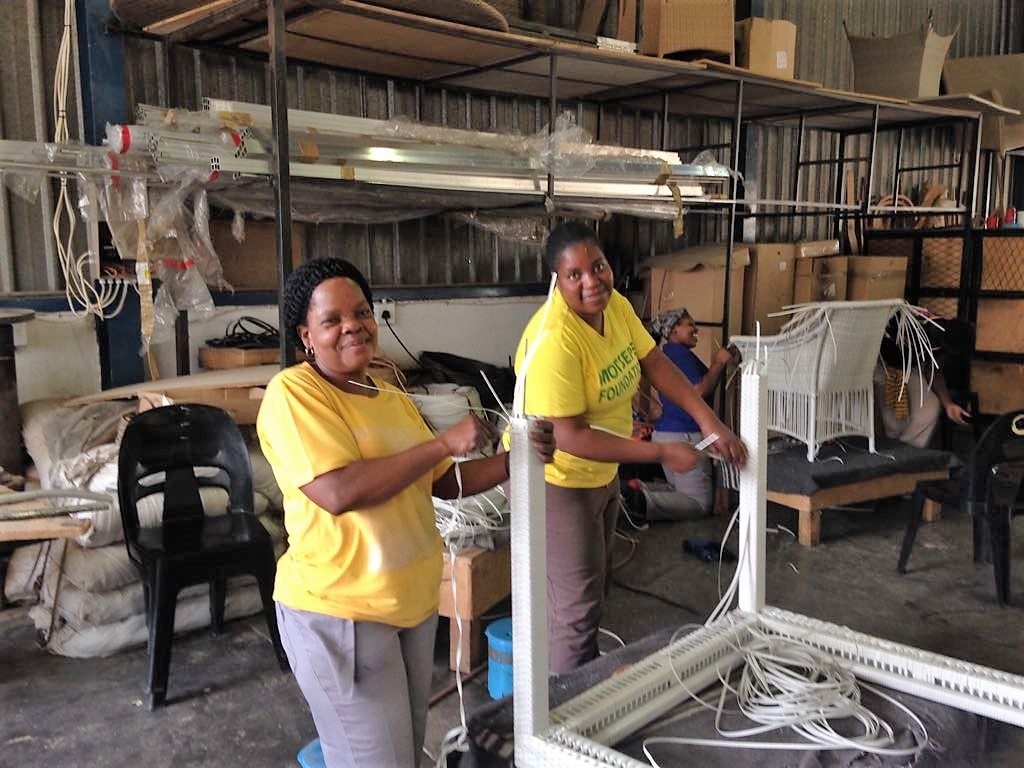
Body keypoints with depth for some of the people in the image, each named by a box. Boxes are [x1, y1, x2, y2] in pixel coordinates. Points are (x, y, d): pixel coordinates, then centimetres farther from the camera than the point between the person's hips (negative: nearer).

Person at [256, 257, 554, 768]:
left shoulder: (393, 399, 9)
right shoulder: (292, 392, -15)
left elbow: (444, 482, 13)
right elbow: (338, 492, -27)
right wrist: (444, 442, -23)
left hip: (413, 603, 8)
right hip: (338, 611, -8)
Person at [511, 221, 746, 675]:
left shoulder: (615, 305, -7)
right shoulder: (554, 339, -32)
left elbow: (656, 364, 1)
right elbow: (569, 437, -32)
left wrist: (709, 422, -10)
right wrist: (662, 453, -28)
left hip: (601, 473, 9)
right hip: (554, 480, -9)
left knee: (595, 584, 24)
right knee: (578, 604, 0)